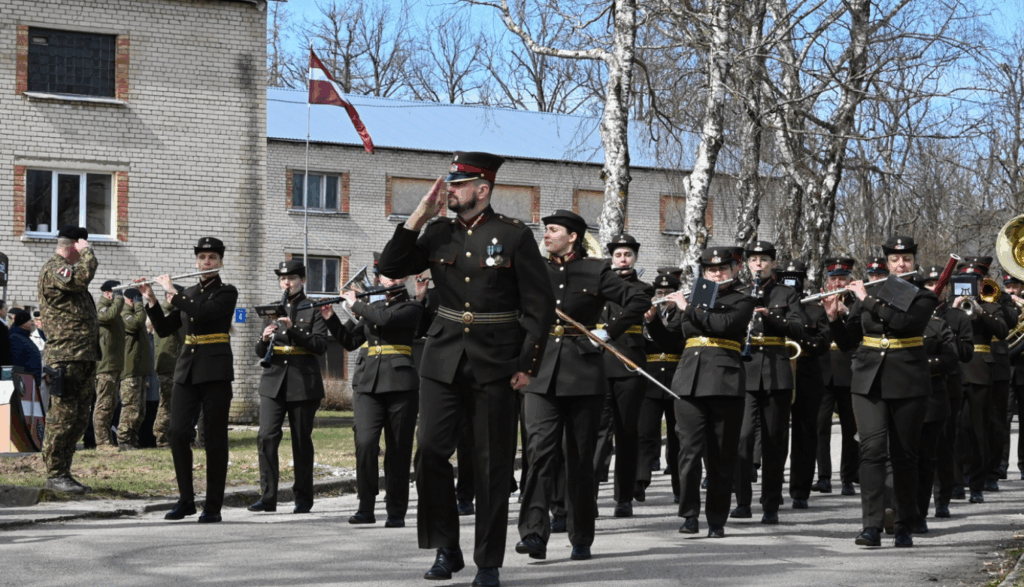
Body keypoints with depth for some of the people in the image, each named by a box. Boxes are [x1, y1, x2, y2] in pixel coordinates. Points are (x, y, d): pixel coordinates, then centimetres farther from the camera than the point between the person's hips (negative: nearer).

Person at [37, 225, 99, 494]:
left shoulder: (67, 269, 23)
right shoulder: (53, 269, -9)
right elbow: (82, 277, -29)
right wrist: (87, 252, -11)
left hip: (84, 358, 10)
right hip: (65, 358, -10)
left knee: (79, 418, 10)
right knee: (63, 416, -8)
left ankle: (64, 472, 15)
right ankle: (55, 474, -4)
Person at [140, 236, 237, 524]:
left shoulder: (227, 293, -1)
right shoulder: (189, 293, 16)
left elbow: (202, 313, -20)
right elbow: (164, 329, 14)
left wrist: (172, 292, -11)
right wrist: (151, 300, 1)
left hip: (215, 370, -5)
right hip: (187, 369, 5)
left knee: (214, 438, -3)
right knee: (178, 433, -3)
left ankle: (213, 507, 1)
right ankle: (186, 500, 9)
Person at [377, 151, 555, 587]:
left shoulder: (515, 236, -3)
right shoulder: (439, 234, 8)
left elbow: (540, 306, -3)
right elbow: (391, 267, 4)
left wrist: (528, 364, -8)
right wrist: (419, 216, -2)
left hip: (494, 365, -3)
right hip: (444, 359, 3)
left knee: (493, 465, 2)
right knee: (430, 451, -6)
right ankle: (446, 550, 8)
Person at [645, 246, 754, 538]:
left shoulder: (742, 303, 5)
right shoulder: (695, 299, 19)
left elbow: (721, 324, -14)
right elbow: (668, 337, 21)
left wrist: (688, 308, -8)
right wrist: (652, 319, 4)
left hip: (724, 382, -3)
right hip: (690, 380, 3)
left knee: (722, 454, 0)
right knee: (690, 448, -7)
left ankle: (717, 520, 6)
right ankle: (690, 515, -3)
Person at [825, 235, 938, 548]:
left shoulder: (923, 297, 3)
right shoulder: (868, 292, 11)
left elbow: (907, 322, -20)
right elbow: (847, 341, 12)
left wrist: (870, 301, -18)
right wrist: (834, 316, -5)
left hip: (908, 383, -1)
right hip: (869, 381, 1)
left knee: (904, 454, 3)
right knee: (872, 448, -13)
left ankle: (905, 527, 14)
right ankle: (872, 526, -17)